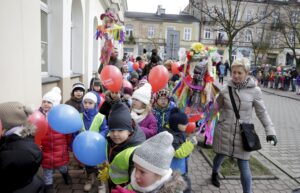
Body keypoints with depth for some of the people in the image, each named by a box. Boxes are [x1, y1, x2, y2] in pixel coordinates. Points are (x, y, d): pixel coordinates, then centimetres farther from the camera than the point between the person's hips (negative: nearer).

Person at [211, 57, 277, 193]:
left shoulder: (254, 90, -8)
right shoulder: (225, 89, -5)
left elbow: (262, 112, -1)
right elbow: (216, 107, 9)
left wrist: (270, 130, -9)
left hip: (242, 134, -1)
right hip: (224, 131, 2)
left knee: (244, 166, 3)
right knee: (220, 156, 21)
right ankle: (215, 173, 52)